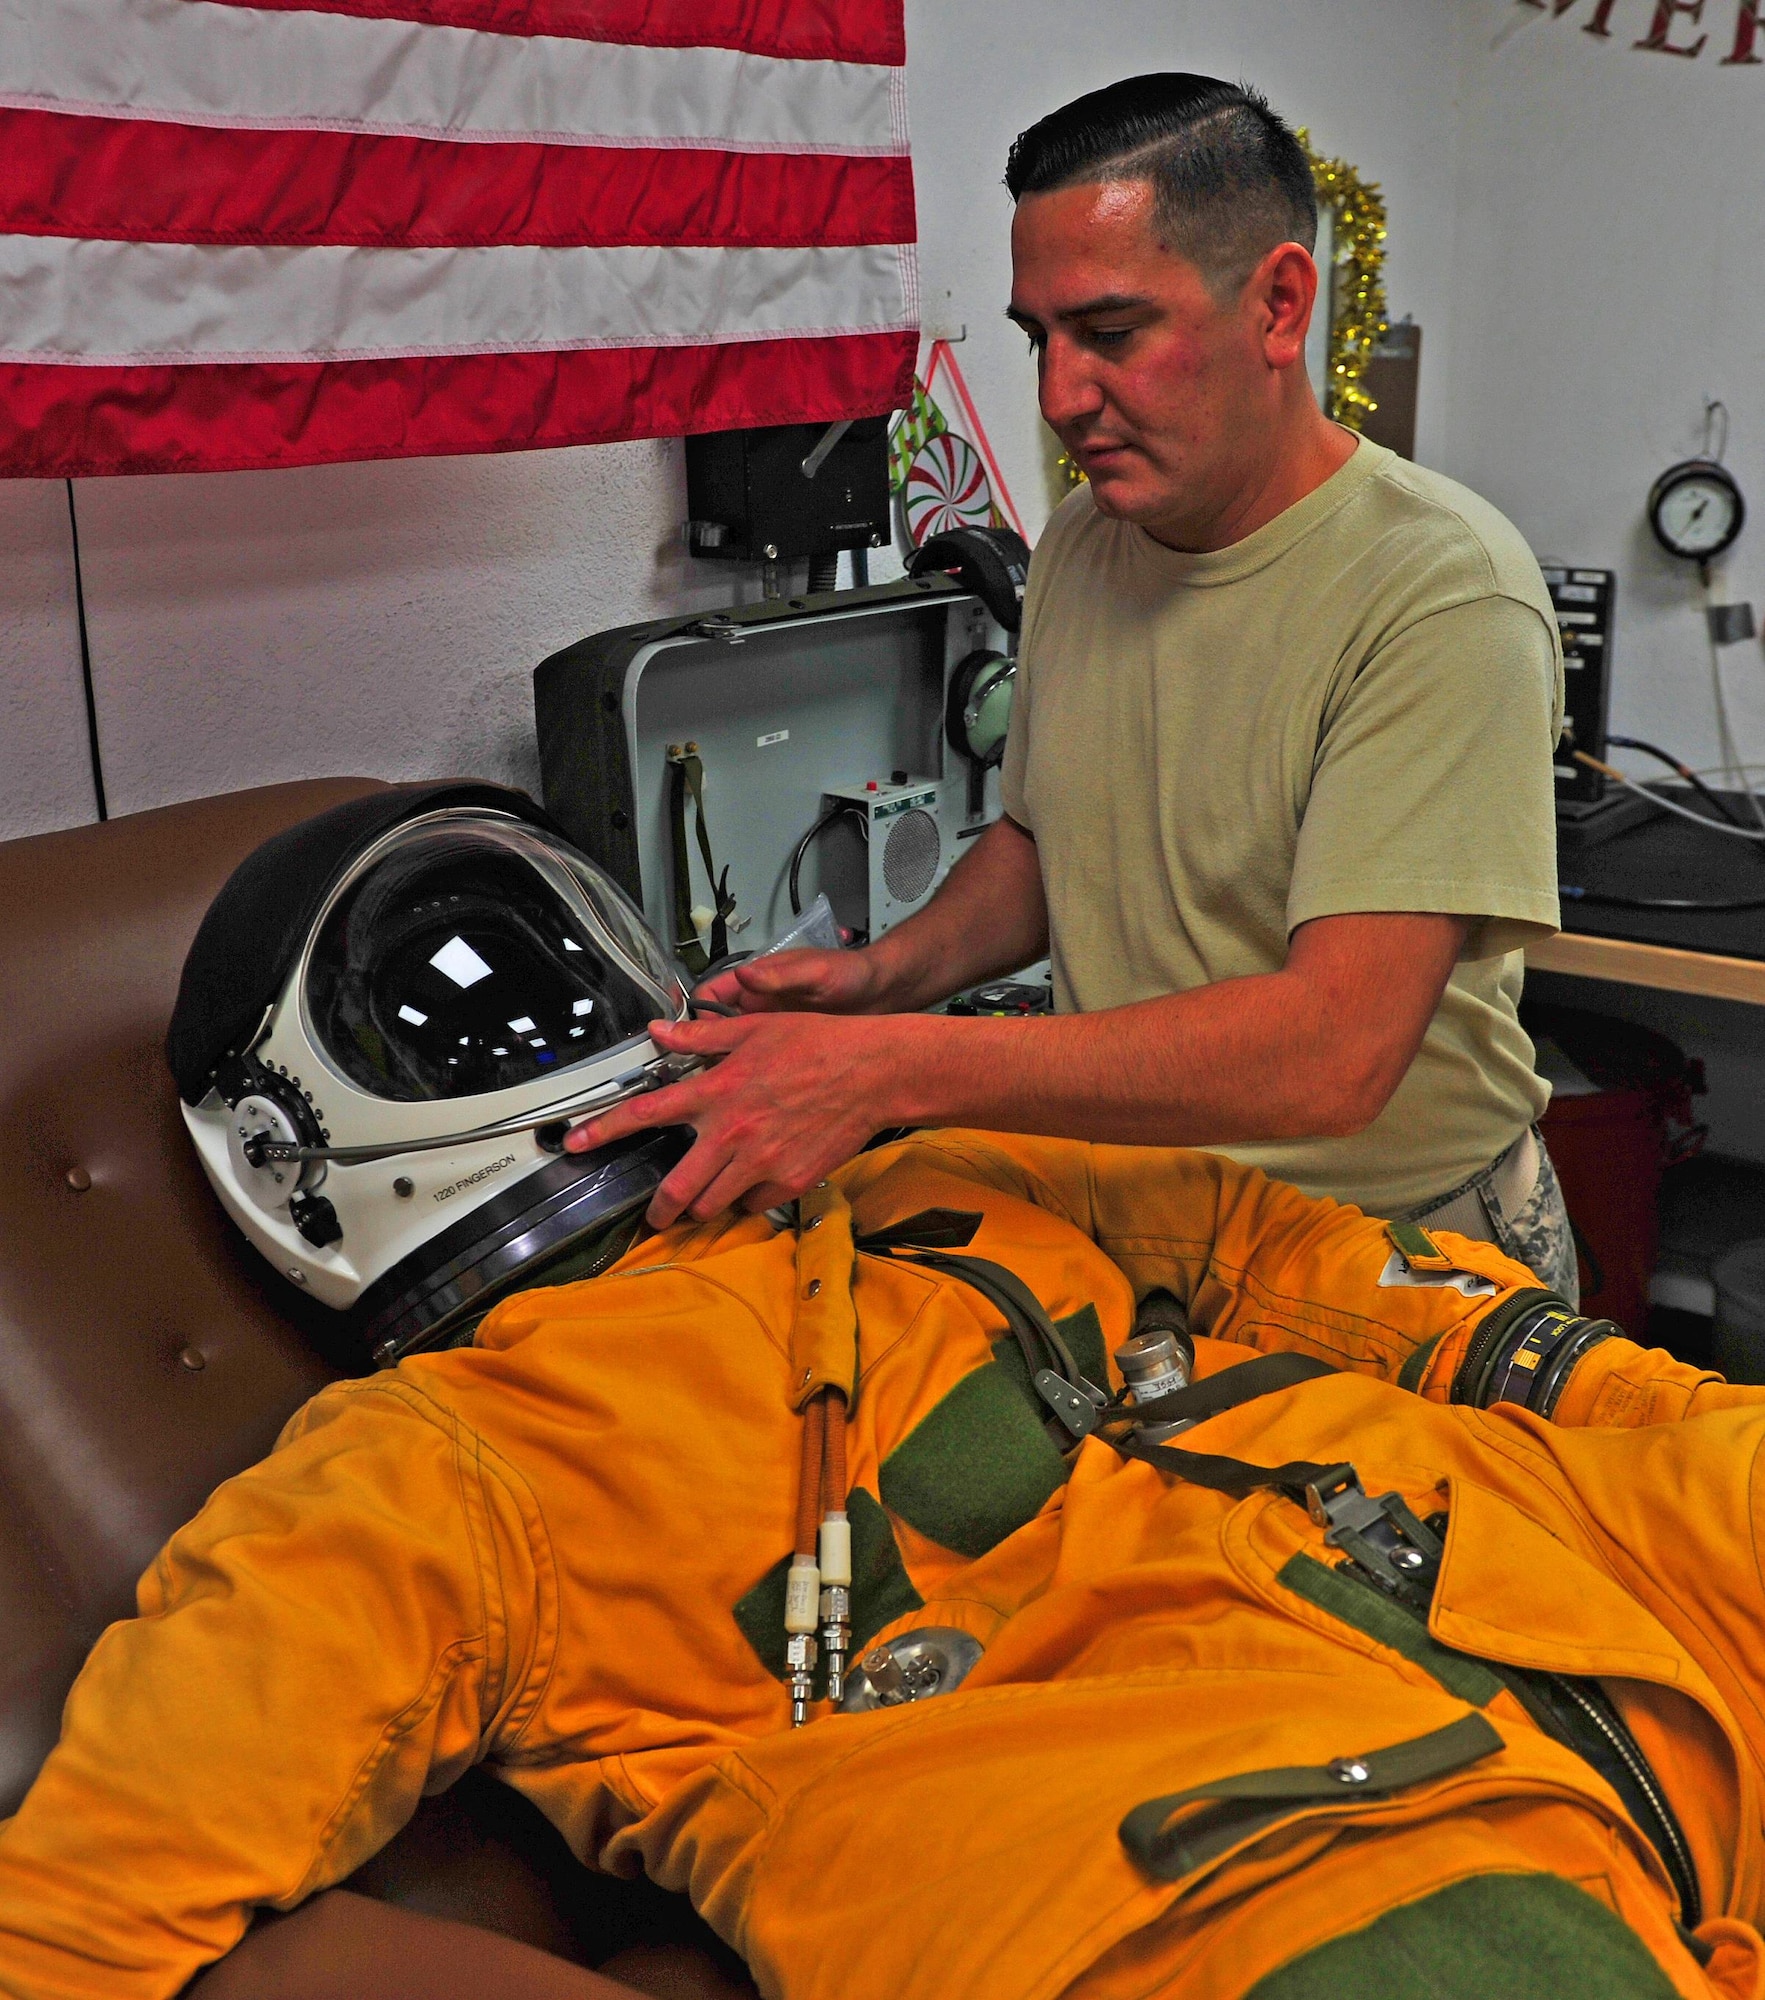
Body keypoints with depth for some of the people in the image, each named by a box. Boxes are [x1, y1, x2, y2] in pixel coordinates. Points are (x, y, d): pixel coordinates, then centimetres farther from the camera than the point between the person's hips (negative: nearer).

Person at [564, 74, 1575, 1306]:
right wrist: (889, 972, -4)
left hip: (1400, 1242, -3)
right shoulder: (1079, 546, 3)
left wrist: (893, 1066, -34)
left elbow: (1333, 1051, -30)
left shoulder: (1444, 591, -21)